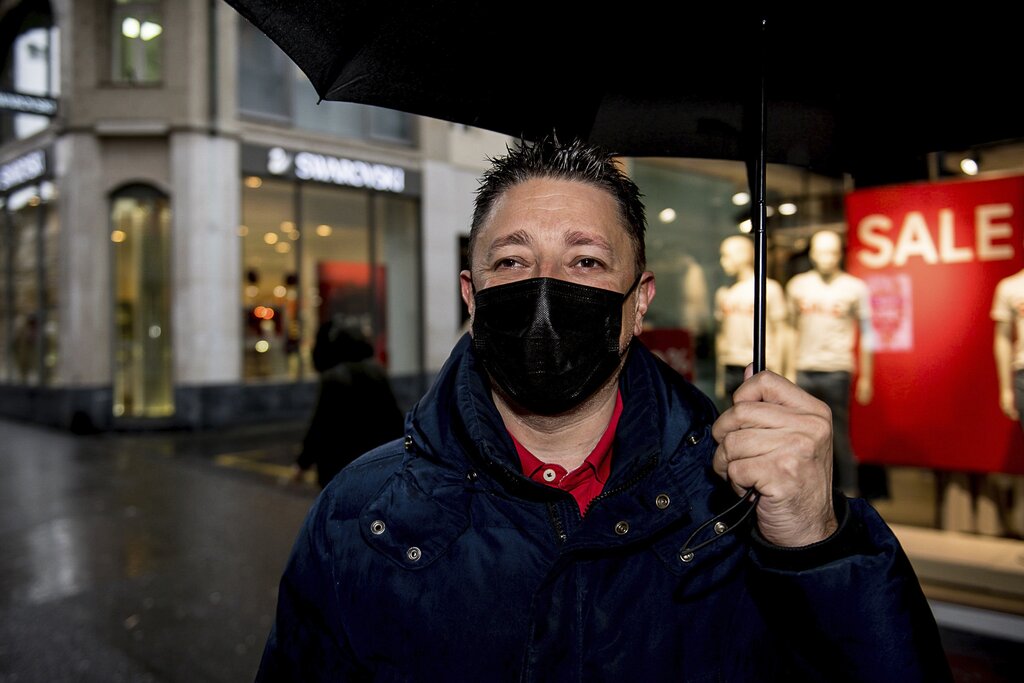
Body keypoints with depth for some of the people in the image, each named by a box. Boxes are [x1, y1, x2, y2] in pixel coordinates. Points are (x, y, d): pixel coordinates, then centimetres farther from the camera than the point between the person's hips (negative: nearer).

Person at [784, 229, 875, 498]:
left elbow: (866, 334, 5)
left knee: (840, 435, -2)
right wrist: (790, 372, 12)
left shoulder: (854, 288, 2)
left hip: (836, 372, -3)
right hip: (804, 371, 3)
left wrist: (866, 378, 3)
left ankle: (849, 493, 8)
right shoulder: (797, 285, 9)